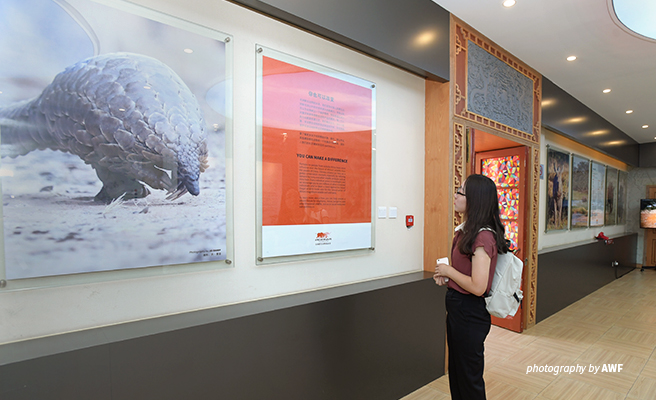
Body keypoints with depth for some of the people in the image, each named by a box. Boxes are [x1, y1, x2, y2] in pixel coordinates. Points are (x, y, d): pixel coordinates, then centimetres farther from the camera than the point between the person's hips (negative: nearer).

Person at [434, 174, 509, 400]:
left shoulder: (483, 236, -24)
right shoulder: (466, 230, 6)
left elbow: (478, 286, -28)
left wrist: (449, 271, -15)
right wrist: (446, 277, 2)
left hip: (469, 313, -9)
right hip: (456, 307, 9)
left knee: (469, 376, 11)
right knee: (455, 371, 24)